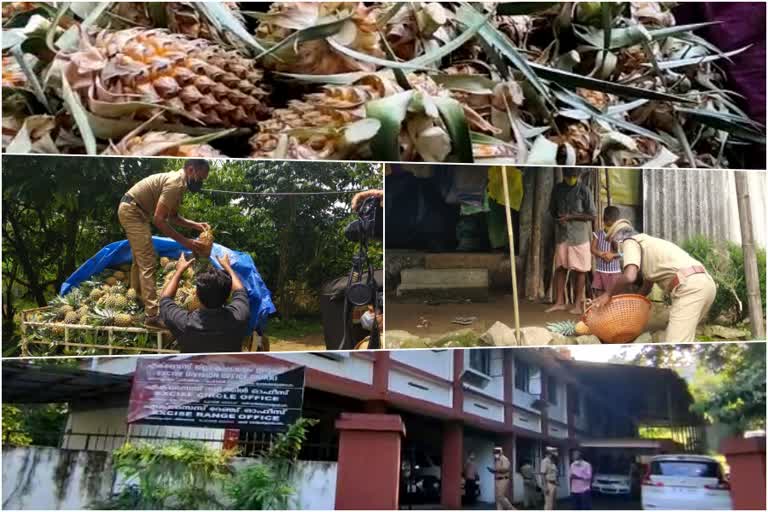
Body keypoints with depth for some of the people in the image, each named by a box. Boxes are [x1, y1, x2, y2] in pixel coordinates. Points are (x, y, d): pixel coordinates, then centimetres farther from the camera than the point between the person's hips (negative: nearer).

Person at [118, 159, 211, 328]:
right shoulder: (176, 183, -23)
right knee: (148, 262, -12)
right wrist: (185, 242, -26)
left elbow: (173, 217, 13)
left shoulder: (178, 182, 9)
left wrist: (195, 225, -1)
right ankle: (152, 315, -14)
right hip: (132, 211, -11)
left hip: (132, 210, 11)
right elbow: (159, 220, -26)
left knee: (140, 258, 25)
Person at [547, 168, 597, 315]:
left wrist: (570, 216, -17)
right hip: (562, 235, 4)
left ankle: (578, 304, 9)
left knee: (579, 270, 2)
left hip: (579, 236, -3)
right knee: (560, 268, 3)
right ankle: (559, 302, 9)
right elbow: (552, 210, 13)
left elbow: (591, 215, -8)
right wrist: (559, 217, -8)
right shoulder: (557, 189, 3)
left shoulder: (584, 190, -9)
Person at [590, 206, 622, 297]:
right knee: (598, 294, 5)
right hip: (600, 270, 2)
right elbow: (593, 249, -1)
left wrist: (613, 255, -22)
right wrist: (602, 254, -18)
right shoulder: (598, 234, 2)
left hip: (614, 271, -2)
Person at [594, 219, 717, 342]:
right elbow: (648, 284, 42)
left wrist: (608, 294, 1)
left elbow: (629, 276, -14)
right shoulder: (647, 243, 33)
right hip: (704, 283, 10)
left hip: (689, 286, -10)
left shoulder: (630, 242, 4)